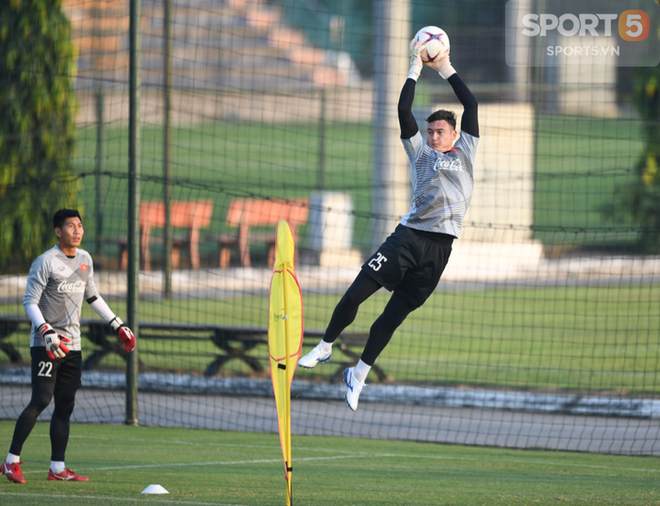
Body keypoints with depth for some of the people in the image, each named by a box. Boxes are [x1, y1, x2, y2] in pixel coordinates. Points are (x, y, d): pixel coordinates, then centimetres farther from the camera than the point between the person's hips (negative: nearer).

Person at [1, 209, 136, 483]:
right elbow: (30, 300, -11)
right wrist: (46, 331, -25)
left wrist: (118, 325, 23)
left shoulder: (85, 260, 12)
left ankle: (57, 468, 8)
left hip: (72, 345, 7)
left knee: (65, 406, 5)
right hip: (46, 344, -7)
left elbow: (92, 297, 25)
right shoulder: (46, 262, -9)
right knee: (41, 400, -16)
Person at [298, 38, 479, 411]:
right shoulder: (421, 151, 15)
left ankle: (360, 374, 13)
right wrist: (416, 69, 12)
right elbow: (404, 110, 7)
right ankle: (325, 348, 10)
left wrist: (447, 69, 17)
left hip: (439, 247, 0)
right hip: (409, 236, 0)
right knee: (357, 292, -10)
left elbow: (471, 104, 13)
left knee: (395, 314, 1)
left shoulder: (466, 151, 15)